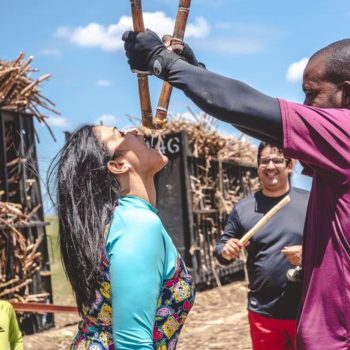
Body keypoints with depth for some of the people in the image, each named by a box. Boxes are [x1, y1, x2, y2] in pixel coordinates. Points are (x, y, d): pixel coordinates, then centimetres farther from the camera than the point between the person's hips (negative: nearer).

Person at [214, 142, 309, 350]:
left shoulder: (310, 202, 0)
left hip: (308, 311, -1)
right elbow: (221, 247, 9)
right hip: (263, 313, 1)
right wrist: (226, 252, -14)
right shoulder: (244, 208, 5)